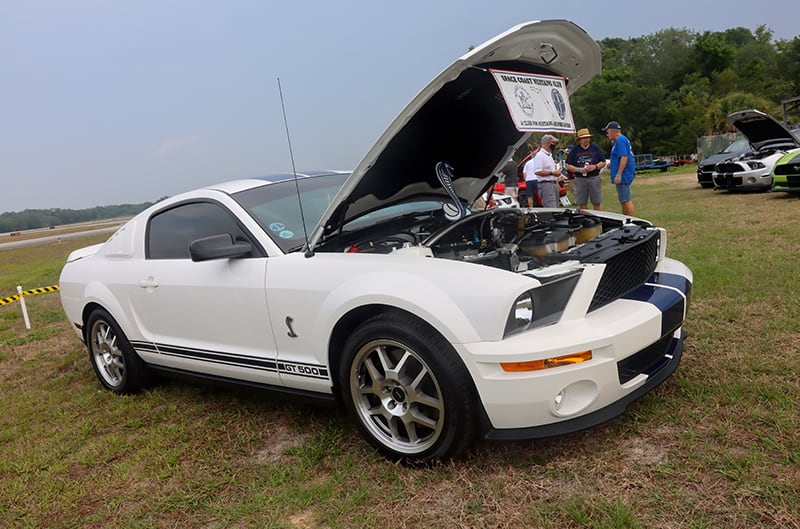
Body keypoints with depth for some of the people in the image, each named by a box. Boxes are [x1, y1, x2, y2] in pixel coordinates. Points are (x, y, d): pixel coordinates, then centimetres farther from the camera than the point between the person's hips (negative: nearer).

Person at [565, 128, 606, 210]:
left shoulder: (595, 148, 9)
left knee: (597, 203, 1)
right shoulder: (574, 150, 6)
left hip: (594, 178, 0)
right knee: (582, 205, 3)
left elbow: (603, 162, 10)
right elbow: (568, 166, 4)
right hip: (580, 180, 0)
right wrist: (579, 170, -12)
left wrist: (595, 167, -11)